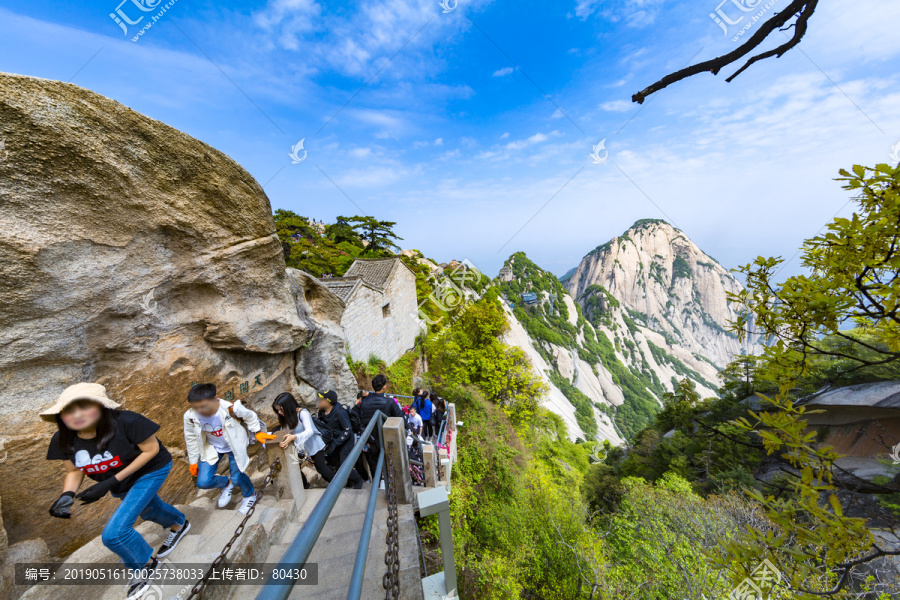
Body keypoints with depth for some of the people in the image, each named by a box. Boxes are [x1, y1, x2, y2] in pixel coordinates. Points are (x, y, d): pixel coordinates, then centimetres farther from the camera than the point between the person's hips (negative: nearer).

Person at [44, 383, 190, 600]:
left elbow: (151, 449, -27)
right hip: (121, 482, 7)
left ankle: (147, 564, 19)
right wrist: (67, 496, -21)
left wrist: (112, 481, -27)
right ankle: (179, 524, 61)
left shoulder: (125, 421, -35)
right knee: (150, 510, 29)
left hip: (150, 471, -7)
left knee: (114, 532, -12)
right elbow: (74, 471, -3)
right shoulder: (63, 440, -17)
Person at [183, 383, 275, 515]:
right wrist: (193, 461, 7)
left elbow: (250, 417, -12)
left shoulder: (231, 409, -34)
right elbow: (191, 439, -2)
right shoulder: (190, 416, -22)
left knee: (237, 477, 0)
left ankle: (250, 495, 34)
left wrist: (257, 432, -7)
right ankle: (227, 484, 33)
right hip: (212, 448, 4)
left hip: (234, 446, -3)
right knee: (203, 482, -3)